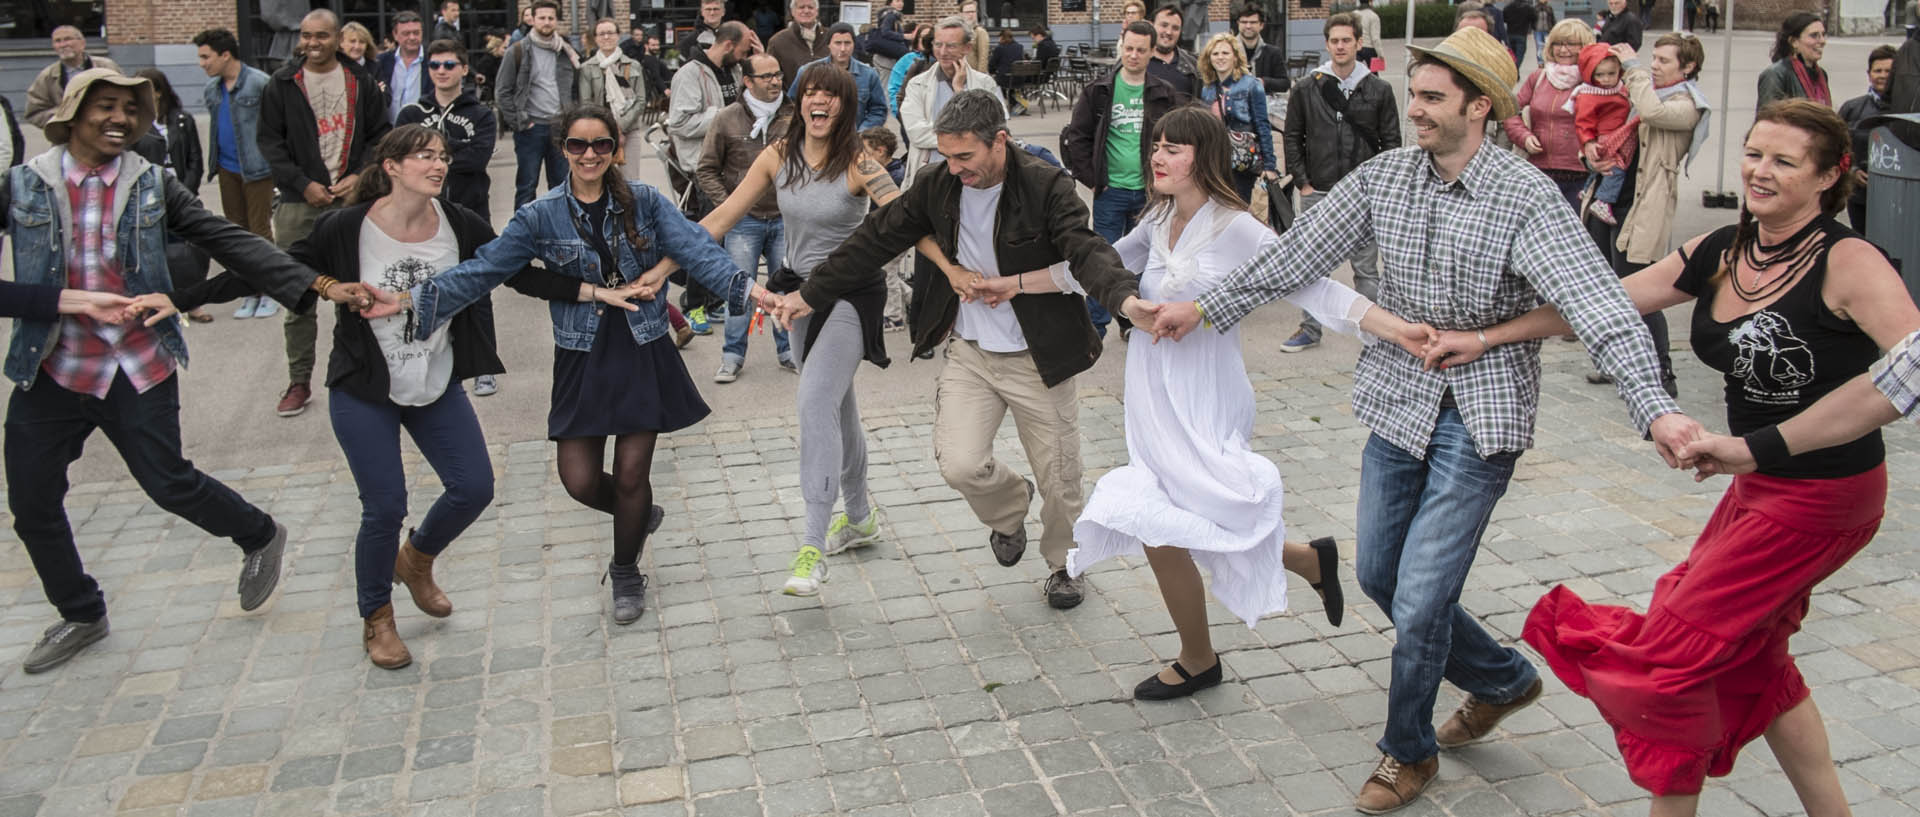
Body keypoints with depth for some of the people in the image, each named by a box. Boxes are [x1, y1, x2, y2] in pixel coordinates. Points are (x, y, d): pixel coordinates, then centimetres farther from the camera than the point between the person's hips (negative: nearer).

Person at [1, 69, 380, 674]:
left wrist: (318, 285, -16)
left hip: (138, 367, -2)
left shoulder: (152, 186, -1)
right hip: (50, 369, 2)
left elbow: (228, 241, -7)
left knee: (168, 481, 1)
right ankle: (81, 616, 30)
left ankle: (259, 537, 30)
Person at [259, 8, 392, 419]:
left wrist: (360, 176, -6)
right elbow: (269, 141, 3)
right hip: (298, 204, 0)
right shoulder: (282, 84, 3)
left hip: (352, 199, 1)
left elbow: (379, 135, 8)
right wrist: (303, 184, -7)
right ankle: (299, 382, 12)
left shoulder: (360, 81, 6)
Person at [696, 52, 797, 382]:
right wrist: (726, 202, -6)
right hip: (743, 219, -2)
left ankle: (787, 350, 21)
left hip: (785, 218, 2)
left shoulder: (795, 116, 2)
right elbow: (706, 170, 4)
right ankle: (733, 356, 10)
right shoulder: (727, 119, -2)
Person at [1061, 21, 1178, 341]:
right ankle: (1096, 326, 12)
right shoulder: (1099, 91, -1)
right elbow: (1075, 137, 1)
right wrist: (1091, 178, -4)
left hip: (1149, 192, 1)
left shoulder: (1165, 95, 3)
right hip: (1111, 191, -1)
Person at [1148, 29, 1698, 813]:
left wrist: (1655, 407, -39)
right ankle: (1503, 679, 41)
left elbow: (1597, 302, -27)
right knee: (1379, 574, 16)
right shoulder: (1384, 176, -1)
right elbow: (1302, 249, 5)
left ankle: (1409, 751, 24)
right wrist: (1208, 305, 3)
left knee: (1419, 603, -5)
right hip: (1398, 403, 6)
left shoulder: (1525, 198, -17)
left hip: (1477, 419, -6)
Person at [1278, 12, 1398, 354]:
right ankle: (1310, 329, 18)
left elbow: (1391, 142, 5)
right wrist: (1302, 182, 1)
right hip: (1318, 194, 1)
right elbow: (1292, 137, 7)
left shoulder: (1379, 90, 2)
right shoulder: (1307, 89, 2)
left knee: (1366, 268, 4)